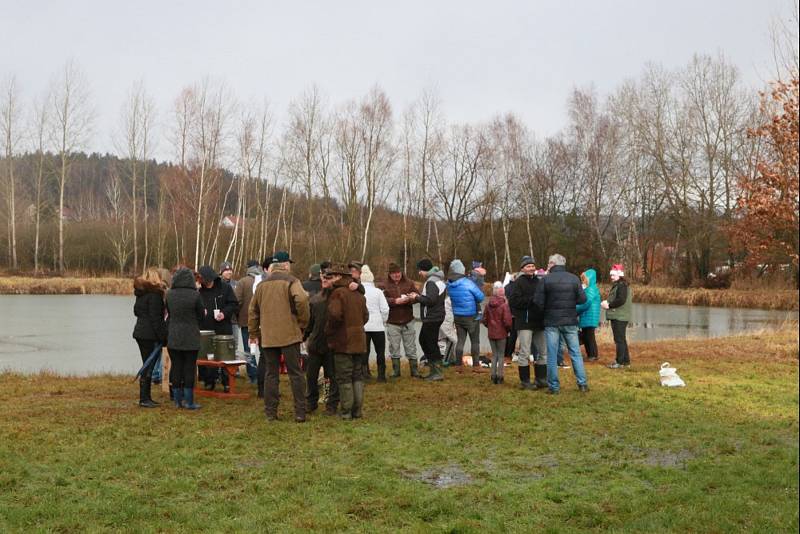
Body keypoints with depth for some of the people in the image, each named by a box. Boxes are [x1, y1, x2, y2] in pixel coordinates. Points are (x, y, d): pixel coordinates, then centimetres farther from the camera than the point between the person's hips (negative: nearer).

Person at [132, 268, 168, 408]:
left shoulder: (140, 293, 14)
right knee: (149, 366, -5)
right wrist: (162, 337, -16)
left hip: (140, 332, 9)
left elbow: (136, 311, 23)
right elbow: (155, 317, -18)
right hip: (150, 335, -9)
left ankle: (146, 397, 18)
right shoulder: (154, 294, -13)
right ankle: (144, 399, -4)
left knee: (147, 365, 14)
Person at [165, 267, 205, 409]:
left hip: (173, 337, 3)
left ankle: (178, 400, 16)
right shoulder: (195, 295, -12)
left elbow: (169, 313, 6)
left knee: (176, 367, 10)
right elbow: (201, 316, -4)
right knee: (189, 368, 4)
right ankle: (189, 401, 7)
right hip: (191, 338, -3)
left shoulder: (169, 294, -2)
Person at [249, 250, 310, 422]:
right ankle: (300, 412, 2)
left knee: (271, 374, 11)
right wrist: (303, 323, -8)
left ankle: (270, 412, 11)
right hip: (289, 335, -4)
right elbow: (302, 300, -21)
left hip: (268, 337, 4)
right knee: (295, 373, 3)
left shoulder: (262, 285, 12)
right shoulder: (291, 281, -5)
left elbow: (253, 310, 15)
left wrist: (254, 333, 23)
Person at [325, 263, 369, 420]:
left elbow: (335, 315, -24)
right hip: (359, 341, 7)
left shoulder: (337, 293, -13)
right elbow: (365, 316, 13)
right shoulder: (358, 294, 11)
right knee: (358, 375, 13)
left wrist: (328, 330, -8)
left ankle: (346, 411, 3)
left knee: (344, 377, 0)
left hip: (343, 341, -7)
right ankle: (358, 410, 17)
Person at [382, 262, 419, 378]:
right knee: (394, 348, 6)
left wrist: (409, 299, -19)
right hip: (392, 322, -1)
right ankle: (396, 371, 18)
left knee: (411, 348, 7)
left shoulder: (409, 283, 6)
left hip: (408, 321, 1)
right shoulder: (385, 286, 0)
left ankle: (414, 370, 15)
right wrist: (395, 301, -23)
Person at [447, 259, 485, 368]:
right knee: (475, 341, 8)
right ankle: (476, 364, 13)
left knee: (460, 340, 12)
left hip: (457, 316, 5)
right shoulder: (468, 283, -21)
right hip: (471, 316, -5)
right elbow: (480, 297, -15)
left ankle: (458, 364, 13)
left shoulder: (449, 284, -4)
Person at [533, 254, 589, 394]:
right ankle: (582, 384, 11)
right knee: (576, 353, 11)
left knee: (552, 356, 5)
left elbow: (538, 302, -10)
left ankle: (554, 386, 7)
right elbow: (582, 299, -3)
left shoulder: (545, 280, -9)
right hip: (570, 321, 2)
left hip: (552, 322, -2)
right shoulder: (574, 279, -2)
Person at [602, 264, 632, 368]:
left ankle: (620, 362, -6)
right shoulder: (617, 285, 19)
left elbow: (621, 300, -23)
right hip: (617, 316, 11)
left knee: (619, 339, -8)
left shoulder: (622, 285, -14)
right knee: (621, 340, 16)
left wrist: (609, 305, -15)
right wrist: (607, 303, 5)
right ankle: (626, 361, 23)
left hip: (620, 317, -11)